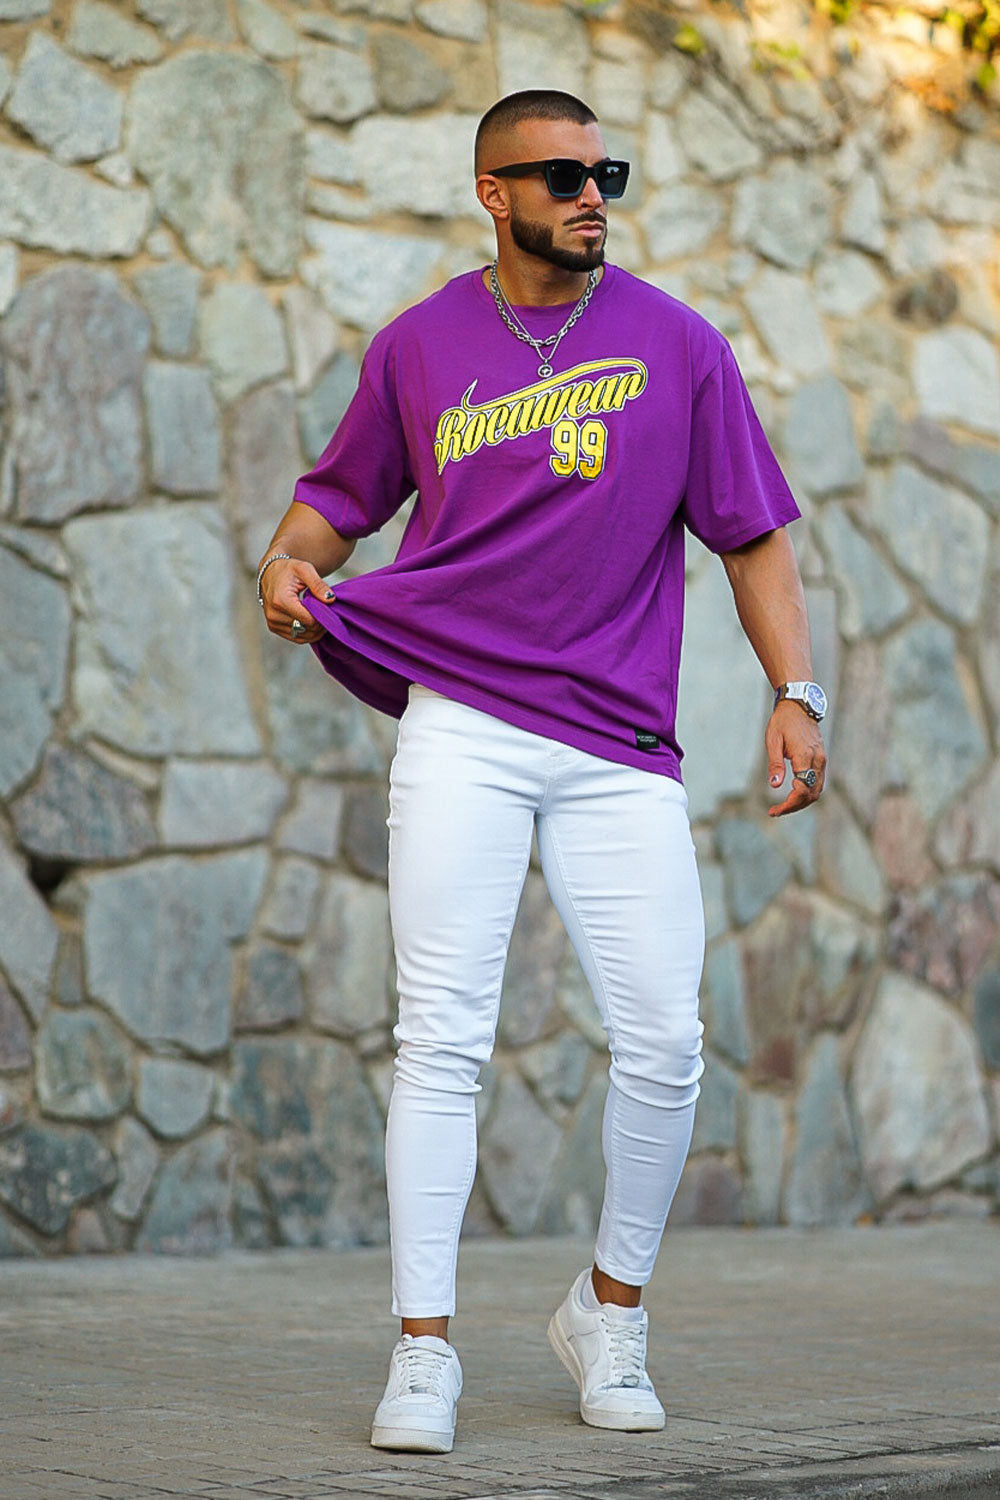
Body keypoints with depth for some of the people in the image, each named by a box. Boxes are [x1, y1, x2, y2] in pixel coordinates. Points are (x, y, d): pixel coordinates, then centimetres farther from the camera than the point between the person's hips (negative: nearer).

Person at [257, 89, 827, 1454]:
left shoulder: (676, 343, 7)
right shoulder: (419, 347, 8)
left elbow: (753, 535, 9)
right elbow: (342, 492, 19)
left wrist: (795, 693, -2)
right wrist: (290, 558, -3)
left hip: (620, 749, 1)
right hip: (460, 733, -1)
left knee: (664, 1044, -4)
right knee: (442, 1039, -8)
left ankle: (610, 1315, 19)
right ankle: (424, 1351, -3)